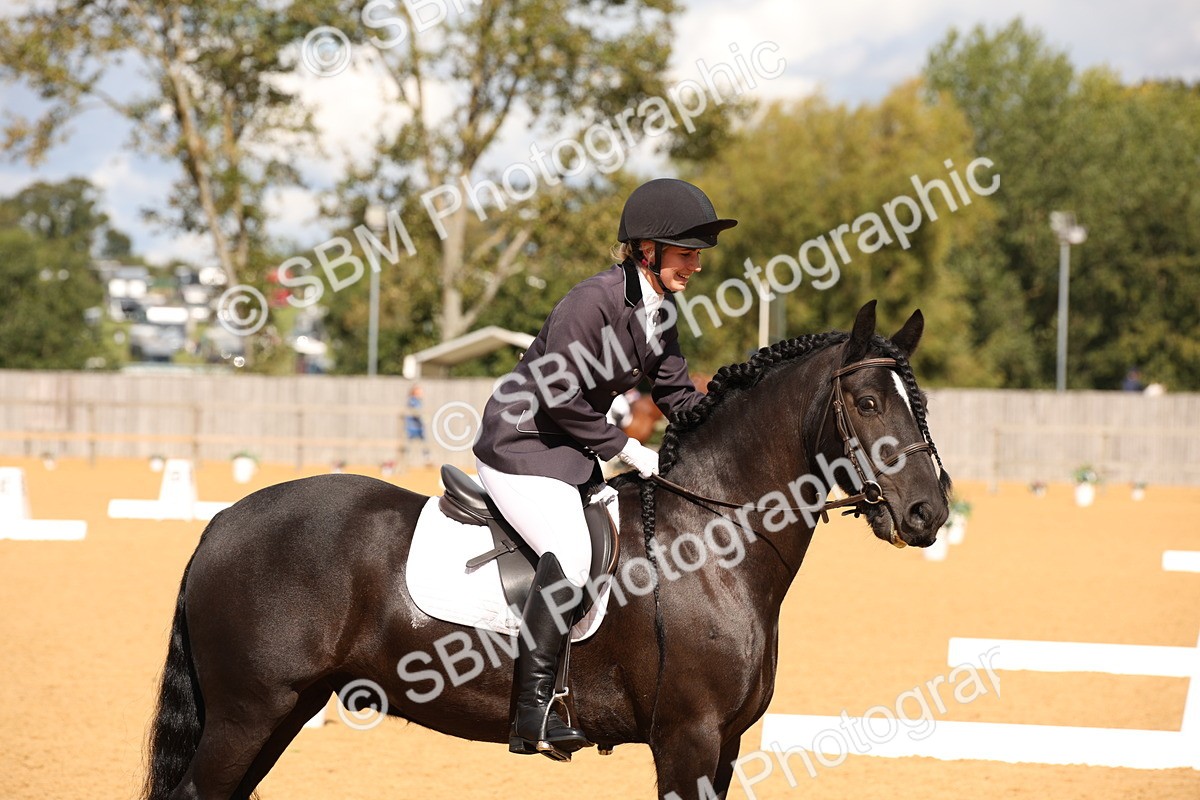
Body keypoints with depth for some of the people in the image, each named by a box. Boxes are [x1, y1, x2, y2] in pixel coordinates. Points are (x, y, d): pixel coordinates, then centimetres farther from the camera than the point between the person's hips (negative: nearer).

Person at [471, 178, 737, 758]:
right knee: (570, 553, -27)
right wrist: (628, 450, -18)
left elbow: (677, 397, 11)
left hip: (569, 449, 10)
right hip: (520, 443, -10)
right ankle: (533, 711, -28)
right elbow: (560, 399, -23)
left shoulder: (658, 312, 6)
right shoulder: (595, 301, -22)